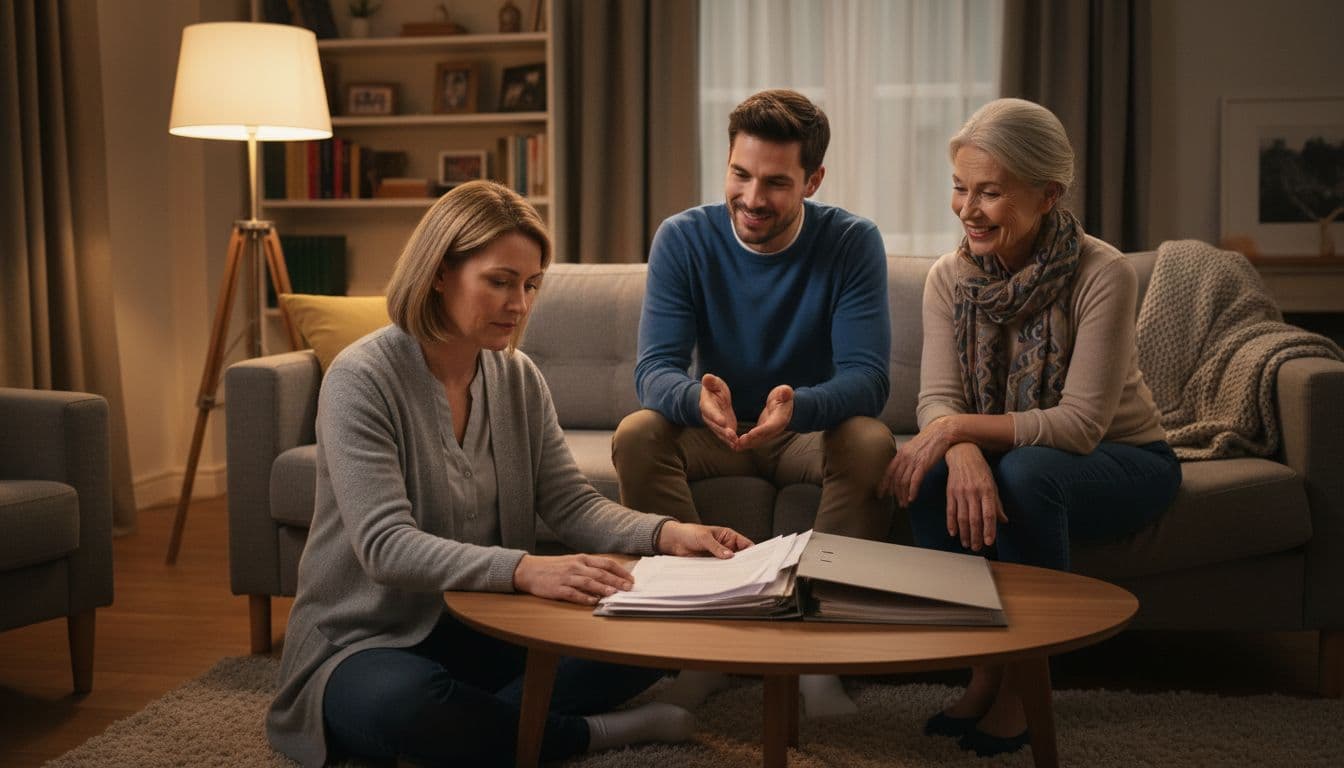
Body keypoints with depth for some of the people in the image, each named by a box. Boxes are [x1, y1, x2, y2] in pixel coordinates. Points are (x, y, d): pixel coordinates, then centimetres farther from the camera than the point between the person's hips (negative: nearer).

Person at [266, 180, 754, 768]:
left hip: (485, 629, 6)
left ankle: (474, 721, -14)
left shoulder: (518, 378, 4)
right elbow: (385, 545, -27)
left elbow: (572, 506, 1)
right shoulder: (361, 379, -17)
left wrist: (665, 533, -20)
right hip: (369, 642, -5)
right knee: (403, 700, -41)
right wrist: (524, 570, -42)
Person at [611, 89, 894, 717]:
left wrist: (797, 405, -46)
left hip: (813, 428, -1)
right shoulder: (683, 239, -10)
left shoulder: (852, 243, -13)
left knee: (872, 443, -33)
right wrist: (696, 397, -45)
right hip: (715, 430, 1)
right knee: (636, 435, -28)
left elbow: (867, 378, -23)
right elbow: (653, 369, -19)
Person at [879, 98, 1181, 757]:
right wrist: (964, 453, -38)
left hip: (1122, 462, -4)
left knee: (1026, 471, -35)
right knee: (929, 474, -27)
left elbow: (1082, 423, -27)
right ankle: (983, 671, -12)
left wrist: (960, 427, -36)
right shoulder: (950, 277, -8)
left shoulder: (1102, 274, -23)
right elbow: (938, 400, -14)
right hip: (1011, 452, 4)